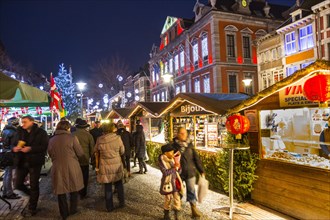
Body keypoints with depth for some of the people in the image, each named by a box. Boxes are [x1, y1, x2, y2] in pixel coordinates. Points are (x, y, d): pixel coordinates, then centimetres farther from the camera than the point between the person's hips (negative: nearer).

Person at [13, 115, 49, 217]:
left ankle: (32, 209, 22)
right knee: (18, 184, 9)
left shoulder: (41, 132, -8)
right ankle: (33, 195, 38)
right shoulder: (20, 132, 7)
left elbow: (44, 146, -16)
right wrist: (14, 148, -13)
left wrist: (30, 149, -27)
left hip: (34, 162, -5)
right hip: (21, 162, 5)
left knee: (34, 186, 5)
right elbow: (13, 144, 11)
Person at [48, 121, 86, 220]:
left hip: (58, 168, 3)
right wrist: (84, 159, 13)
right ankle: (73, 211, 28)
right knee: (74, 189, 17)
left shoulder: (52, 140, 2)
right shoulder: (72, 138, -10)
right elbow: (80, 153, -8)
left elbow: (50, 154, 13)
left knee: (61, 191, 15)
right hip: (72, 167, -3)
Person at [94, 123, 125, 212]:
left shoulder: (99, 140, -5)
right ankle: (122, 202, 28)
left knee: (107, 187, 11)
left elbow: (96, 154, 1)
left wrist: (97, 166, 10)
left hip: (105, 166, 0)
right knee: (119, 184, 19)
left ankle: (109, 207, 21)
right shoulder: (118, 138, -10)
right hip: (117, 165, 0)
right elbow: (122, 152, -3)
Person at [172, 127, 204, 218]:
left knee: (191, 190, 7)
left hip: (190, 172, 2)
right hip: (178, 173, -2)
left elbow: (196, 158, 5)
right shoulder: (174, 146, -9)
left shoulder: (189, 145, 1)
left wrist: (201, 170, 5)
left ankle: (194, 209, 18)